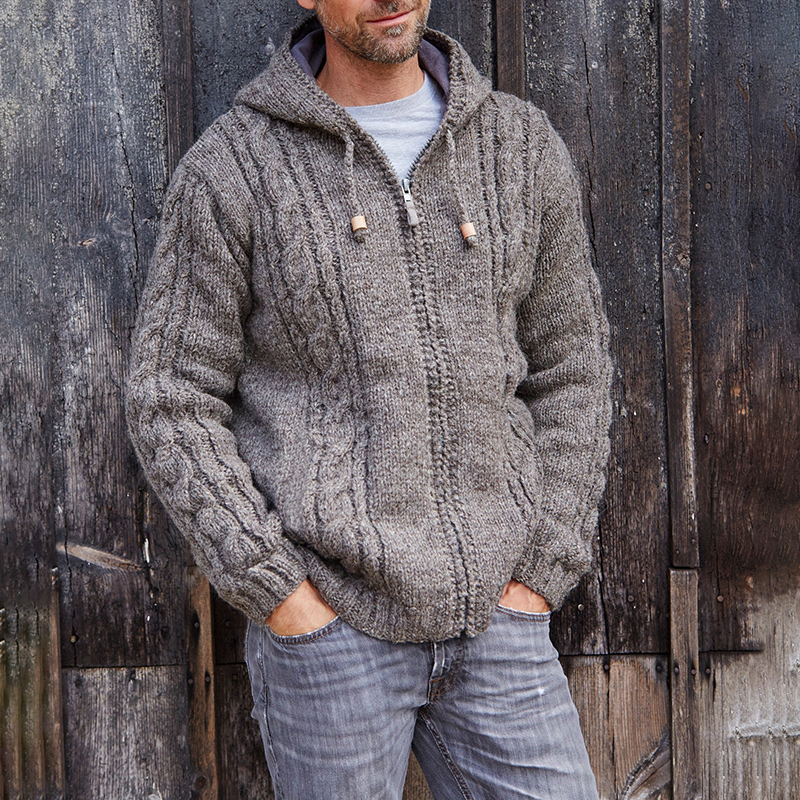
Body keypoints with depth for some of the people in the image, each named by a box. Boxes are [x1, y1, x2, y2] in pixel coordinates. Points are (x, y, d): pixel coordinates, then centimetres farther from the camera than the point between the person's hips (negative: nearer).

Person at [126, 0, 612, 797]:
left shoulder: (522, 144, 4)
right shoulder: (228, 169, -5)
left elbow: (568, 372, 9)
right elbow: (171, 404, -3)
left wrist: (540, 576, 1)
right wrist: (271, 588, -11)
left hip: (491, 618, 3)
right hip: (327, 617, -3)